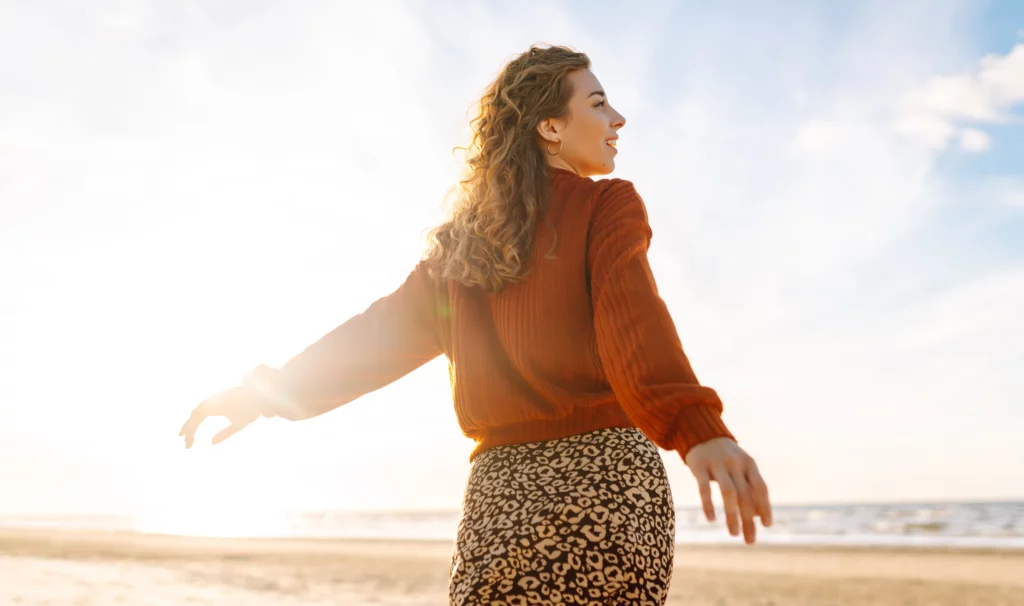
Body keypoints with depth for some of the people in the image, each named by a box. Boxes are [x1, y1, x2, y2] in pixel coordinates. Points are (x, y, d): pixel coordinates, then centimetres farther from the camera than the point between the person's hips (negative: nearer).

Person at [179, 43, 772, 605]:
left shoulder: (465, 237, 11)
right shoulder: (609, 205, -2)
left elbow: (385, 329, 10)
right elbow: (632, 314, -20)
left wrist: (271, 388, 19)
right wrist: (699, 430, -34)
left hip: (501, 488, 3)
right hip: (608, 475, -3)